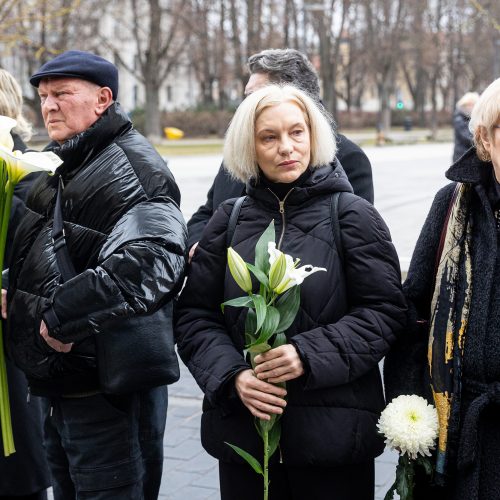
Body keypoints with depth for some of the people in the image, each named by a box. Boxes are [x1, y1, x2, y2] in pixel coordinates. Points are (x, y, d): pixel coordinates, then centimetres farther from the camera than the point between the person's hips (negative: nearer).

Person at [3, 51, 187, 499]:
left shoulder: (131, 167, -17)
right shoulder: (61, 168, 15)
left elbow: (149, 263, -34)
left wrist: (62, 319, -27)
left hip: (110, 390, -9)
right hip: (59, 386, 10)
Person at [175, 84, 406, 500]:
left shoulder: (352, 215, -3)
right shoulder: (229, 220, 5)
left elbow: (385, 310, -6)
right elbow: (194, 315, 5)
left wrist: (310, 355, -17)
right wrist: (232, 376, -11)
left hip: (334, 429, -2)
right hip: (242, 427, 2)